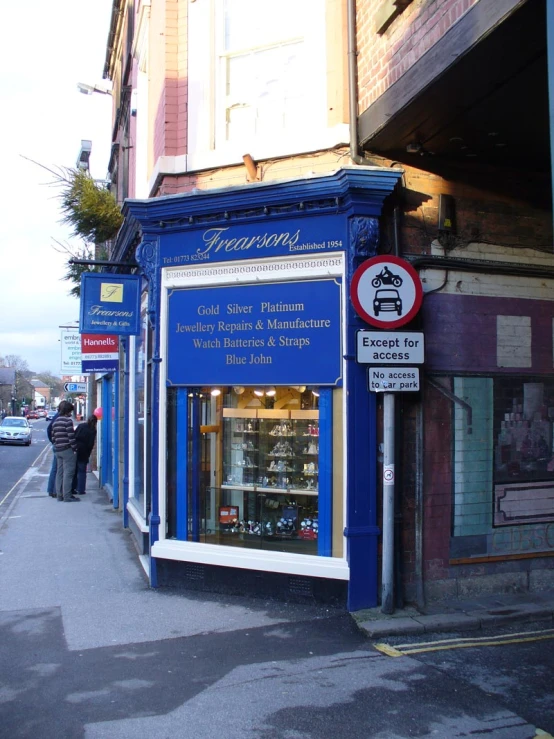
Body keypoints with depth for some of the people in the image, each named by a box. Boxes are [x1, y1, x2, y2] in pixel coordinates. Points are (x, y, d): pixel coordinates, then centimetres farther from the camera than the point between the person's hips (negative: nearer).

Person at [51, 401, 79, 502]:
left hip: (57, 450, 8)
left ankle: (59, 495, 16)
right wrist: (75, 449, -11)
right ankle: (67, 496, -5)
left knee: (60, 472, 12)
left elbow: (53, 437, 15)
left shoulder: (55, 421, 14)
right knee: (68, 473, -5)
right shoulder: (68, 420, -12)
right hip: (67, 450, -8)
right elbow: (71, 437, -16)